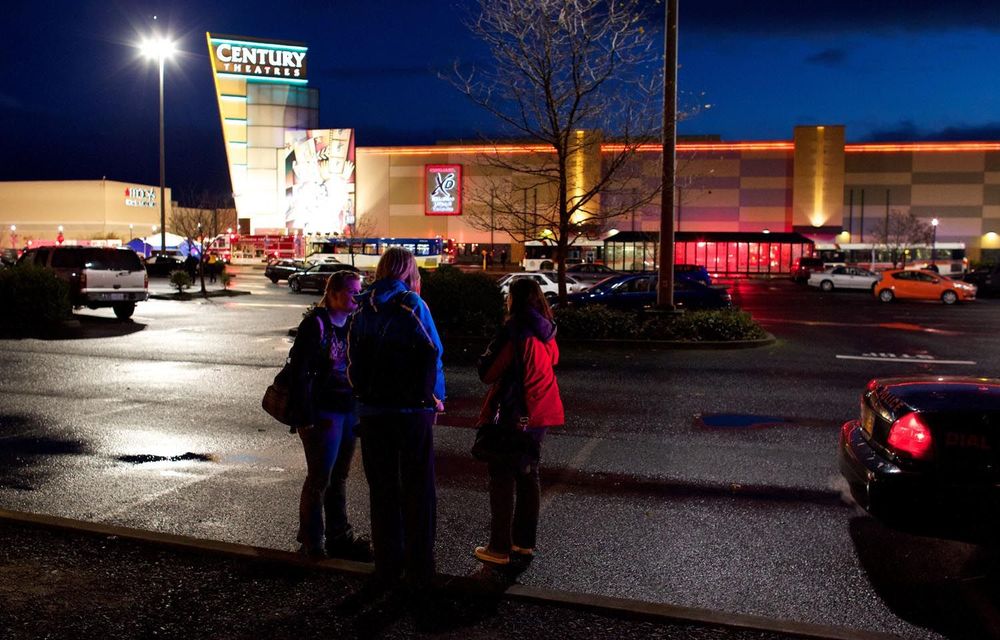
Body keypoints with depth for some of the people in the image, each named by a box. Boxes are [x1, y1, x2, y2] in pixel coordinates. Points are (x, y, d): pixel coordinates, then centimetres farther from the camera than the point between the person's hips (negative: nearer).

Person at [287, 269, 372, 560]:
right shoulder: (315, 324, -13)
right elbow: (301, 371, -16)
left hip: (349, 410, 7)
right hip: (323, 413, -7)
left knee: (339, 476, 16)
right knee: (320, 478, -1)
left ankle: (339, 536, 28)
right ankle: (312, 543, 12)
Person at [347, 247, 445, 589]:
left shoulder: (364, 309, 4)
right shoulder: (413, 305, -9)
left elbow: (353, 358, 4)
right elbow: (432, 355, -12)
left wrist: (364, 393, 12)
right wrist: (435, 398, -2)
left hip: (373, 410, 4)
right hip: (413, 409, -3)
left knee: (382, 490, 12)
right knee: (418, 490, 7)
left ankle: (387, 569, 17)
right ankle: (418, 571, 11)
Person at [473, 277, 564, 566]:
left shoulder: (514, 332, -19)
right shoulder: (547, 333, 4)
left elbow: (487, 373, -17)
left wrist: (488, 355, 1)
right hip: (539, 415, 8)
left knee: (502, 480, 2)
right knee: (528, 476, 16)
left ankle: (500, 548, 8)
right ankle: (525, 542, 25)